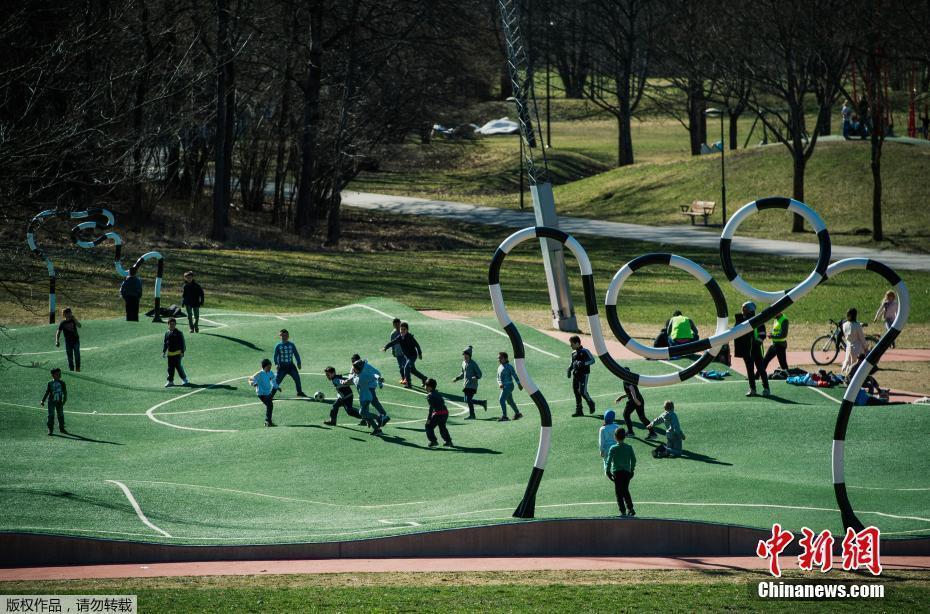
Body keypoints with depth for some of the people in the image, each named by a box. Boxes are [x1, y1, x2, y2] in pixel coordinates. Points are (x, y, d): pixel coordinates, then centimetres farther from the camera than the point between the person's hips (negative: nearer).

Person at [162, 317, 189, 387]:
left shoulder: (178, 333, -3)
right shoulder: (167, 334, 11)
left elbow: (182, 343, -3)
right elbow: (165, 343, 17)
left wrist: (182, 352, -10)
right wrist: (164, 352, 9)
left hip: (177, 353, -5)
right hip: (170, 353, 5)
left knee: (178, 366, -8)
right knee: (170, 368, 5)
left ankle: (184, 378, 7)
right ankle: (170, 381, 12)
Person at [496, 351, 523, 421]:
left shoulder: (509, 366, -9)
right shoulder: (499, 368, 13)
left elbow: (515, 375, -9)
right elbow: (498, 378, 15)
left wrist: (519, 384, -9)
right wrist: (499, 384, -5)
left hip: (508, 386, -8)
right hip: (503, 386, 8)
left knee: (502, 399, -18)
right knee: (510, 401, 17)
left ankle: (504, 416, -18)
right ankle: (517, 414, 32)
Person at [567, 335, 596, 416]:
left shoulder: (585, 351, -8)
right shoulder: (573, 353, 12)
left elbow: (592, 360, -9)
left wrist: (583, 363, -23)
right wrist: (570, 368, 5)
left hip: (584, 374, -7)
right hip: (575, 374, 7)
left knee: (582, 391, -13)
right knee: (576, 391, 6)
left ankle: (590, 403, 14)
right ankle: (578, 410, 13)